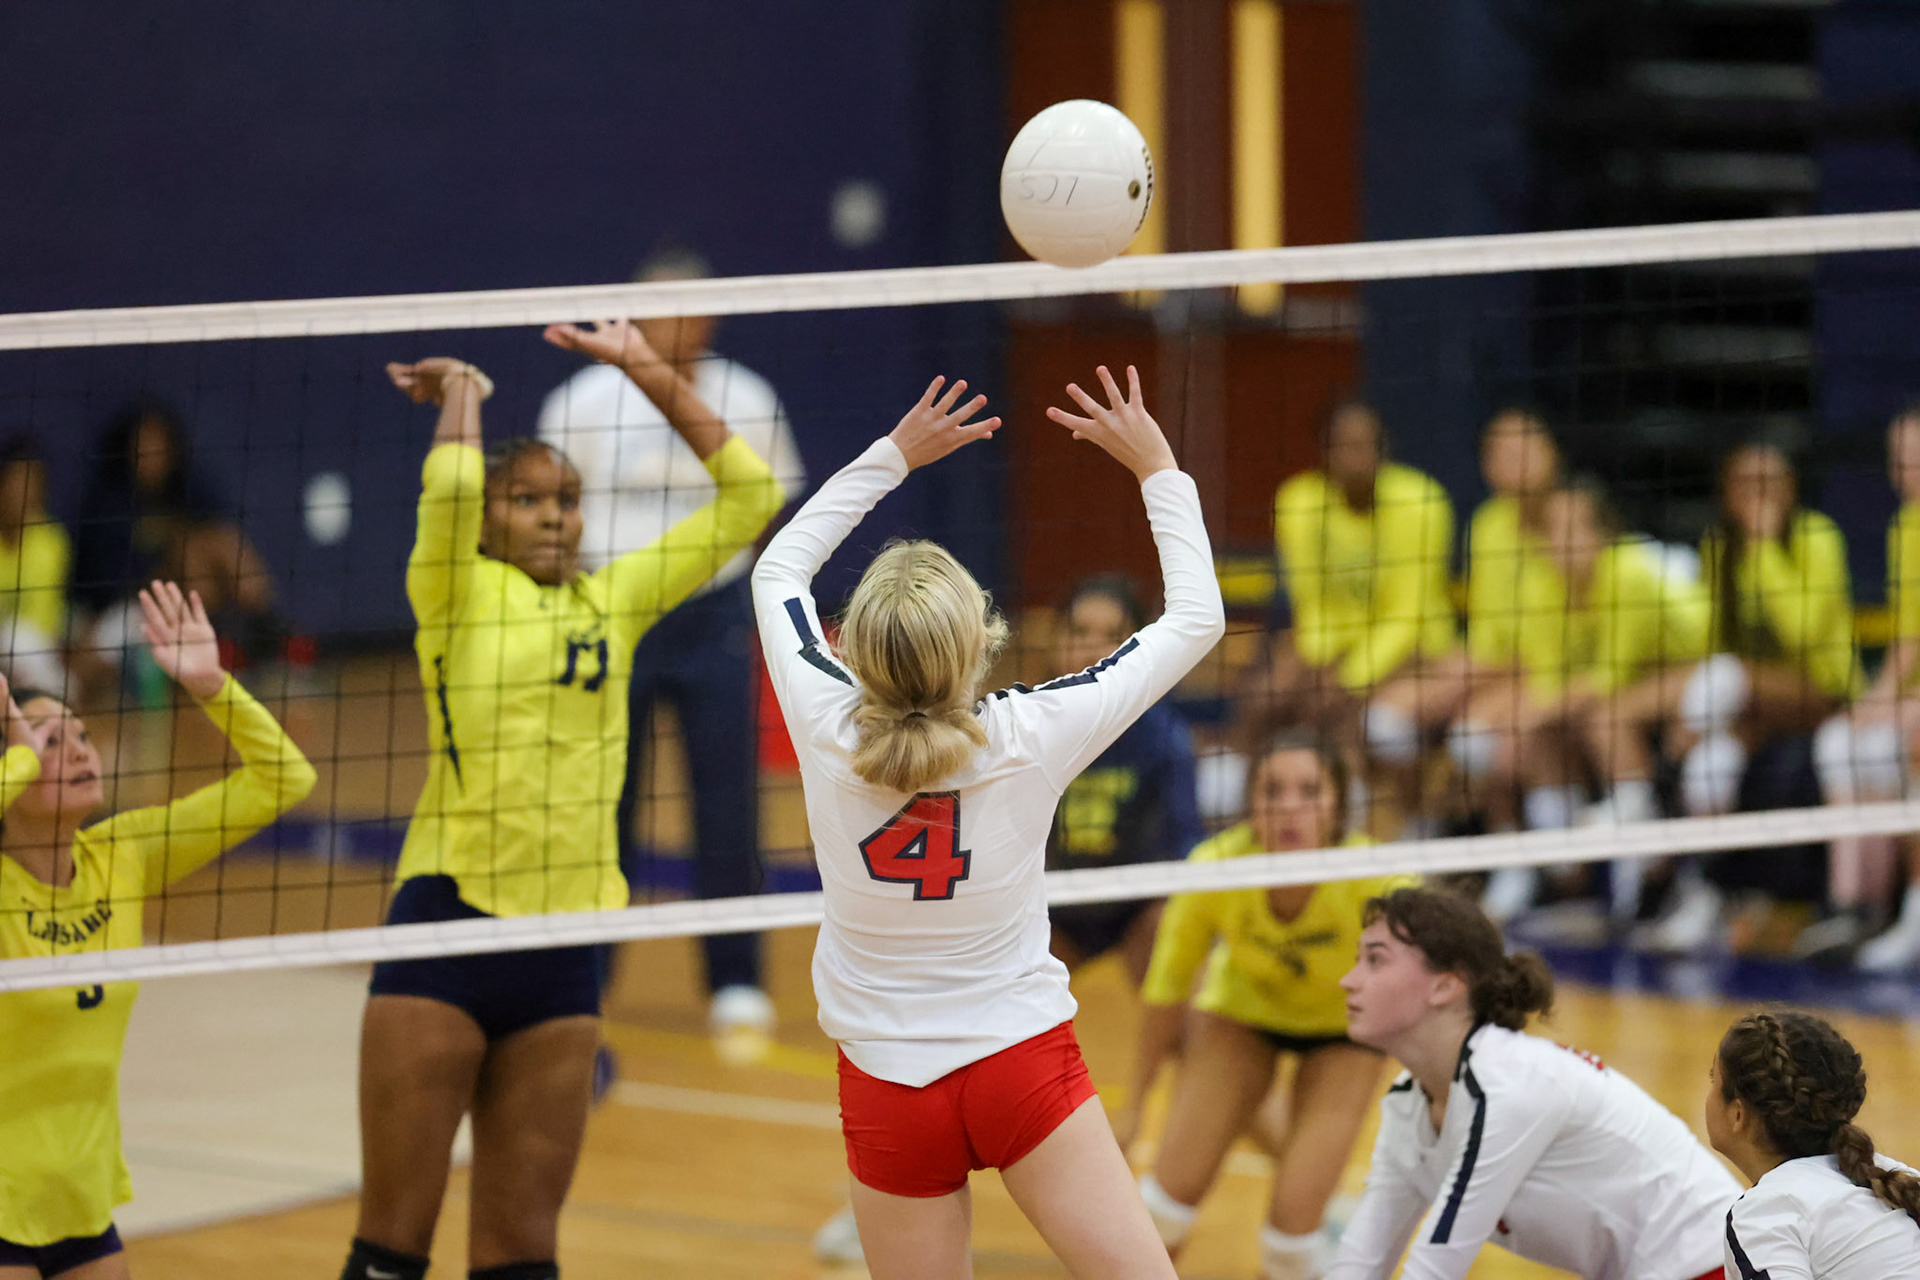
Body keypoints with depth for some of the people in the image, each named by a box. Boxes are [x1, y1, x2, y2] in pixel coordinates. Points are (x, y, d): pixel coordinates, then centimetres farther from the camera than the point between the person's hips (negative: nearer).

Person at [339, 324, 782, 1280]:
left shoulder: (612, 599, 14)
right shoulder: (458, 593, 2)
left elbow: (750, 493, 14)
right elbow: (448, 487, -19)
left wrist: (644, 366, 11)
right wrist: (462, 392, 1)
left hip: (564, 944, 4)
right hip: (446, 923, -4)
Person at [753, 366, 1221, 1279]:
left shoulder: (827, 731, -13)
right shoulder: (1029, 737, -16)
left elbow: (779, 569, 8)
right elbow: (1196, 618, -3)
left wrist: (894, 454, 11)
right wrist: (1156, 467, 5)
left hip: (888, 1087, 2)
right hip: (1022, 1060, -2)